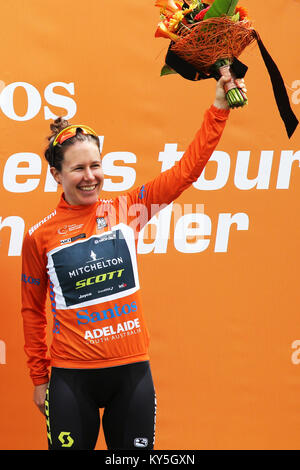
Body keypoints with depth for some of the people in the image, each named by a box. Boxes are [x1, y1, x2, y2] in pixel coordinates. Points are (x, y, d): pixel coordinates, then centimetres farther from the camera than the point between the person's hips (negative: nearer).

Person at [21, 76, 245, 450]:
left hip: (132, 371, 2)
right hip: (72, 378, -2)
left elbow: (186, 169, 2)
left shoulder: (125, 210, 3)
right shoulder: (40, 235, -1)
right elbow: (32, 311, 8)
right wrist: (39, 378, 10)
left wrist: (218, 110, -4)